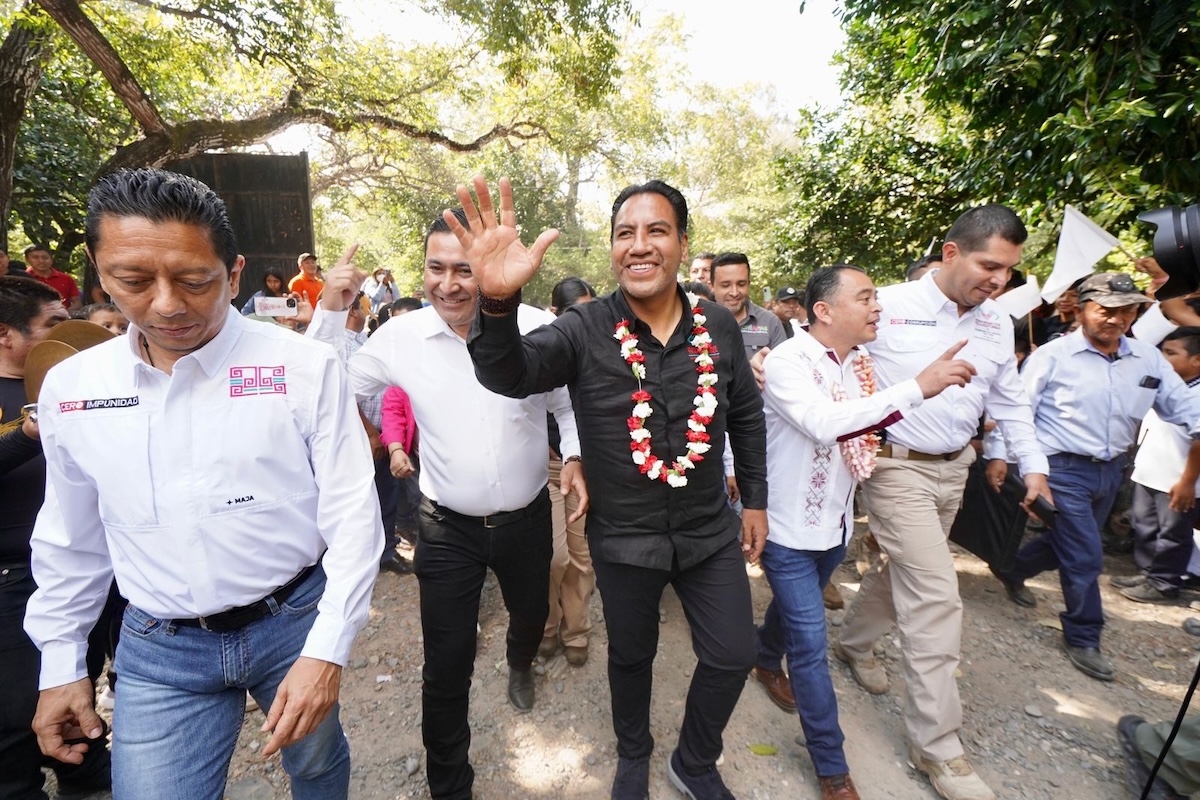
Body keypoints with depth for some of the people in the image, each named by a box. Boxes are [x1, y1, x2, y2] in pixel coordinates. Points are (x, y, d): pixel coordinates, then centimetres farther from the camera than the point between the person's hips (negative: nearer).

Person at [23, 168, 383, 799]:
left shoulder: (304, 368, -16)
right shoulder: (68, 388, -3)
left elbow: (353, 515, -14)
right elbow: (70, 537, 10)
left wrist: (326, 651, -16)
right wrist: (60, 664, 14)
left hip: (296, 621, -1)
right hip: (158, 650, 2)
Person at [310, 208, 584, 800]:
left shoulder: (536, 326, -14)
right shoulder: (399, 336, -10)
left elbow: (569, 403, 0)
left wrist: (575, 456, -15)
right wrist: (330, 313, -12)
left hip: (527, 518, 1)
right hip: (447, 527, 0)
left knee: (531, 613, 28)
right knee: (445, 668, 8)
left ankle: (520, 663, 67)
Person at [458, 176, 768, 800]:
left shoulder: (718, 327, -5)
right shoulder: (585, 331, -14)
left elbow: (746, 415, 6)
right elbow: (509, 374, -30)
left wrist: (754, 498, 9)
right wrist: (498, 300, -50)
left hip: (710, 532, 3)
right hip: (623, 539, -2)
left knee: (732, 656, 13)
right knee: (631, 656, 20)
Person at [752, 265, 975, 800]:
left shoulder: (859, 360, 0)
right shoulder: (786, 362, -23)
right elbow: (824, 422, -39)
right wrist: (917, 387, -37)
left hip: (836, 522, 7)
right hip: (790, 527, -7)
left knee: (795, 607, 28)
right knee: (810, 643, 1)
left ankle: (767, 662, 57)